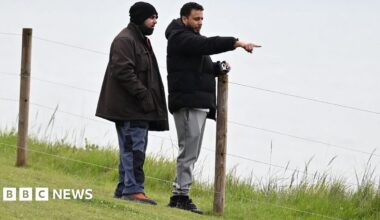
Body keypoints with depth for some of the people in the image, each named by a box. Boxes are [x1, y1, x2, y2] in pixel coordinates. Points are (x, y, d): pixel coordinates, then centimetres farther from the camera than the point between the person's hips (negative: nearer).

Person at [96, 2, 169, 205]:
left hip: (140, 108, 10)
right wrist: (143, 95, -23)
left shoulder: (141, 41, 23)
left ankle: (124, 189, 13)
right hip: (129, 107, -10)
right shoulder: (125, 40, -11)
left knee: (132, 148, 10)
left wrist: (148, 98, 19)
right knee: (134, 147, -14)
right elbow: (123, 71, -21)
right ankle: (133, 189, -17)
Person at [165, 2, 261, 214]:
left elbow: (202, 67, 27)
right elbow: (207, 44, -23)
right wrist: (237, 43, -29)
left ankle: (178, 195, 12)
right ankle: (182, 195, -12)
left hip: (198, 103, 10)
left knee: (190, 151, 10)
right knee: (189, 150, -12)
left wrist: (218, 68, 7)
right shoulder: (180, 38, -8)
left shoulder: (192, 38, 25)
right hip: (188, 103, -10)